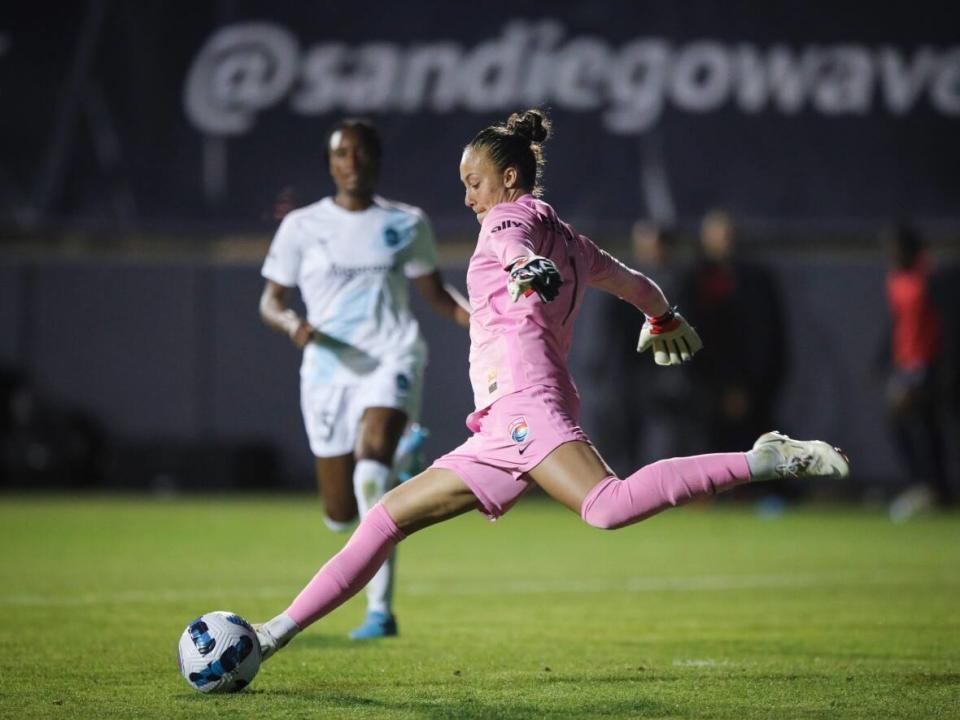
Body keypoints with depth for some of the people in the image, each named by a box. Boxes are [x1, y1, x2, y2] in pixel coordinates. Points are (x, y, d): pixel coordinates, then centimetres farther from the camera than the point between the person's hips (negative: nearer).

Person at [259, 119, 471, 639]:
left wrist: (480, 320, -1)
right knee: (341, 516, 4)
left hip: (391, 361, -2)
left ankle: (380, 609, -31)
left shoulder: (406, 223, 8)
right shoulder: (302, 226, 6)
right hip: (328, 369, 2)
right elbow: (270, 301, 8)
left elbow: (435, 293, 18)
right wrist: (293, 325, -15)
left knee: (371, 457, -31)